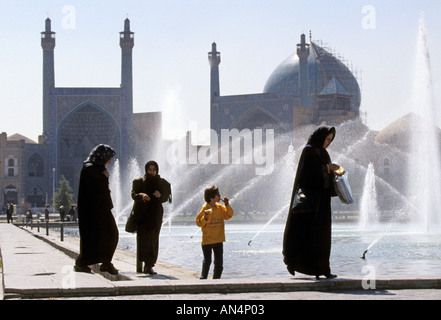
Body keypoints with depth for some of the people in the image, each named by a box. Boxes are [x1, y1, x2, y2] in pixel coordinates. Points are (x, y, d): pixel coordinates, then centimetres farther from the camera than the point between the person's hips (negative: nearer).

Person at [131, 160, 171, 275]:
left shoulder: (162, 183, 10)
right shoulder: (139, 181, 6)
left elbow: (166, 197, 1)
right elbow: (134, 194, -7)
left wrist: (160, 195, -22)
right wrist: (142, 196, -29)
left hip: (155, 214, 1)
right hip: (142, 213, -1)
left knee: (153, 239, -3)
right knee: (143, 237, -14)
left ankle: (149, 265, 2)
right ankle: (147, 264, -15)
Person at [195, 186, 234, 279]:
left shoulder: (220, 208, 7)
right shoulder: (205, 208, -11)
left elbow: (229, 215, 5)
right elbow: (199, 223, -12)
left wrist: (227, 205, -5)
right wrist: (205, 217, -31)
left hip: (218, 240, 6)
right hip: (207, 240, -6)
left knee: (219, 263, 8)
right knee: (207, 261, -4)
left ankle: (216, 278, 19)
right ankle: (203, 279, 7)